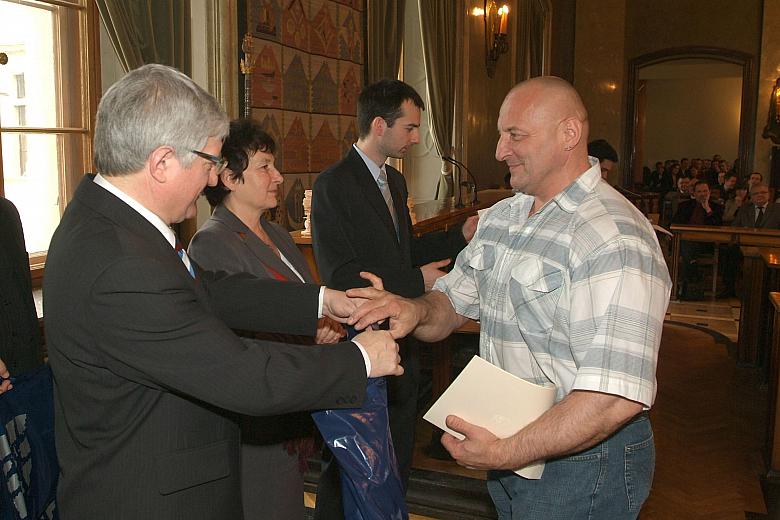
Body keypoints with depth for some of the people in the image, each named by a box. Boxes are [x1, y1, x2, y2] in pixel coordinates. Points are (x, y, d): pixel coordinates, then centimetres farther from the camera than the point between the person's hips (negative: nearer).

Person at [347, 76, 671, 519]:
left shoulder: (614, 238, -24)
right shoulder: (501, 217, 5)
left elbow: (618, 396, -30)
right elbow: (451, 306, 9)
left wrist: (508, 453, -25)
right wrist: (416, 310, -14)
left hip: (583, 461, -7)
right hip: (508, 444, 8)